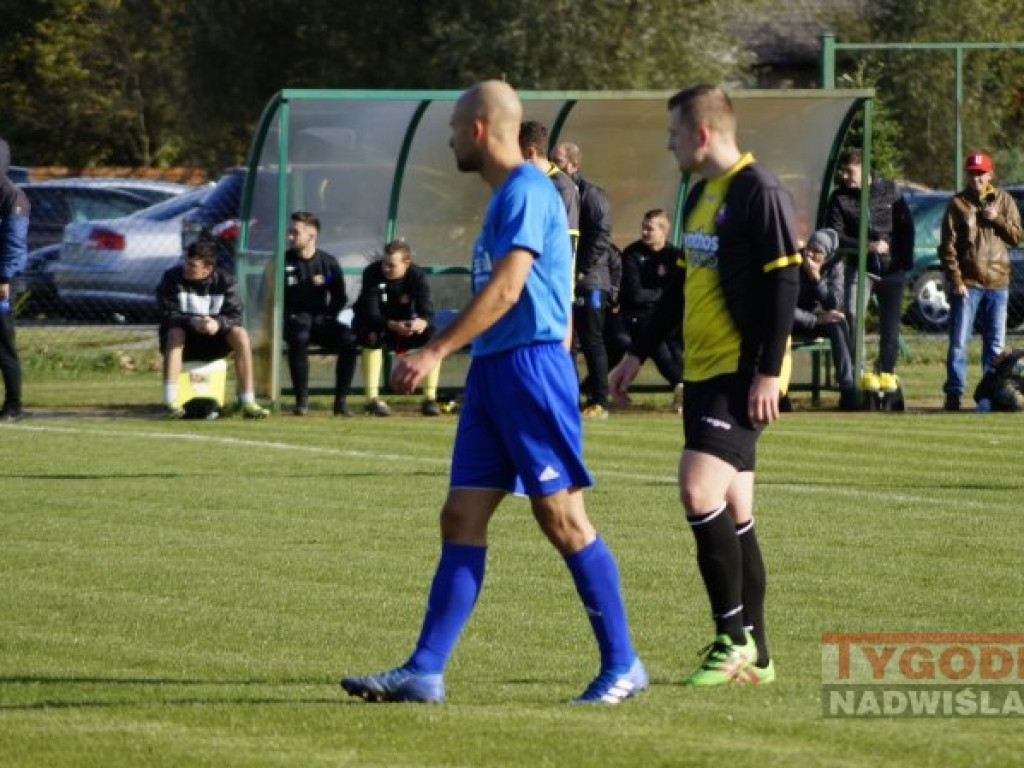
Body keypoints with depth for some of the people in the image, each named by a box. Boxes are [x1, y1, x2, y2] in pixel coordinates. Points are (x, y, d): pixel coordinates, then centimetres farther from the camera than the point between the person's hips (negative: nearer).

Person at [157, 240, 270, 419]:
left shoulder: (225, 281, -6)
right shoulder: (172, 278, -11)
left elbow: (235, 316, -13)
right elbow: (167, 315, -17)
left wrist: (218, 323, -36)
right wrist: (192, 322, -37)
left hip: (214, 342, 2)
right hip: (184, 343, -2)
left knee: (239, 334, -26)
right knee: (175, 333, -35)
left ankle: (248, 403, -27)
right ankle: (170, 402, -43)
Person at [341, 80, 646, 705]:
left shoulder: (527, 191, -13)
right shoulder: (505, 195, 18)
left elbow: (506, 289, -21)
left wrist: (436, 351, -21)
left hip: (531, 366, -10)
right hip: (493, 371, 10)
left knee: (562, 516, -6)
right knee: (462, 520, 4)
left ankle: (622, 665, 1)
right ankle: (425, 672, 1)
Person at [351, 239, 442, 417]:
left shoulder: (417, 276, -18)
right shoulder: (372, 273, -25)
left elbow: (427, 311, -26)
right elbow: (370, 312, -33)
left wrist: (422, 322, -52)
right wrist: (392, 325, -52)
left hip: (403, 325, 3)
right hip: (373, 324, -3)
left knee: (433, 335, -23)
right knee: (373, 336, -36)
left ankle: (430, 398, -19)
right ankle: (372, 399, -35)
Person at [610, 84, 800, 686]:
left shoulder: (760, 193, -12)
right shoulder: (700, 195, 16)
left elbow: (785, 283, -16)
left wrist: (768, 372, -20)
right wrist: (640, 354, 26)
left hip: (742, 373, -9)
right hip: (703, 371, 9)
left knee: (701, 491, -19)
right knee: (732, 511, 9)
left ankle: (734, 634, -11)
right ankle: (754, 657, 12)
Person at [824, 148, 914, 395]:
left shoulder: (889, 191, 0)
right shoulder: (839, 198, -2)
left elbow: (906, 227, 4)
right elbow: (835, 235, -7)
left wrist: (905, 261, -4)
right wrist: (868, 246, -17)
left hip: (892, 267, 1)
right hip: (860, 267, -1)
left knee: (890, 324, 5)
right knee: (851, 314, -21)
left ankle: (886, 372, 18)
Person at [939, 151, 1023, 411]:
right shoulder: (958, 204, 0)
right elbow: (947, 246, -2)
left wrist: (998, 219, -11)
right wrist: (955, 280, -10)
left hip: (997, 283, 3)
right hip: (966, 283, -2)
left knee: (995, 342, 7)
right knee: (959, 341, -4)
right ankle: (954, 393, 0)